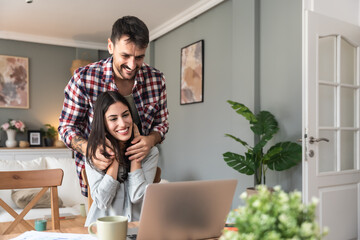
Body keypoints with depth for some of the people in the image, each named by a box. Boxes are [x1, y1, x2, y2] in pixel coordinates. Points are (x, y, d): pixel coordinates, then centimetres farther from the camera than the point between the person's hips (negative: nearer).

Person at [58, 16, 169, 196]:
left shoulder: (156, 79, -9)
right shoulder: (84, 78, -17)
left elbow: (161, 122, 3)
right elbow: (67, 126, -8)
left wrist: (151, 140, -19)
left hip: (138, 165, 2)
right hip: (97, 166, -2)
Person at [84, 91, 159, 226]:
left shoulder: (150, 152, -2)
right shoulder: (94, 152, -3)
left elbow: (137, 197, -11)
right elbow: (102, 201, -11)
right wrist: (116, 155, -12)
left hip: (136, 223, 0)